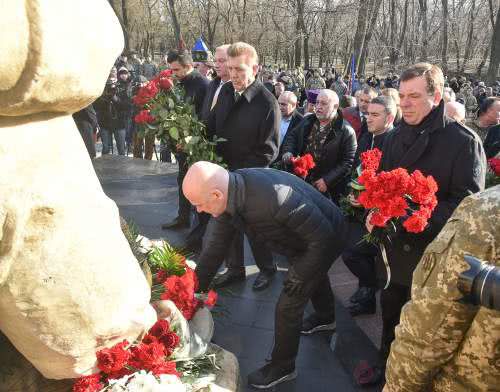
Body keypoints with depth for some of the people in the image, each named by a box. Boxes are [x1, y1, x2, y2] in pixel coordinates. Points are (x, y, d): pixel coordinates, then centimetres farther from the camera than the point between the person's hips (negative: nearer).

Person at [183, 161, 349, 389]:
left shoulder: (275, 198, -46)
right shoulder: (228, 192, -21)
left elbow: (323, 236, -33)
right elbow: (214, 249, -11)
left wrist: (299, 274, -20)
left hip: (326, 240, -8)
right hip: (301, 237, 8)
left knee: (288, 306, -2)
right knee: (314, 276, 33)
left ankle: (282, 367, 23)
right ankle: (325, 318, 64)